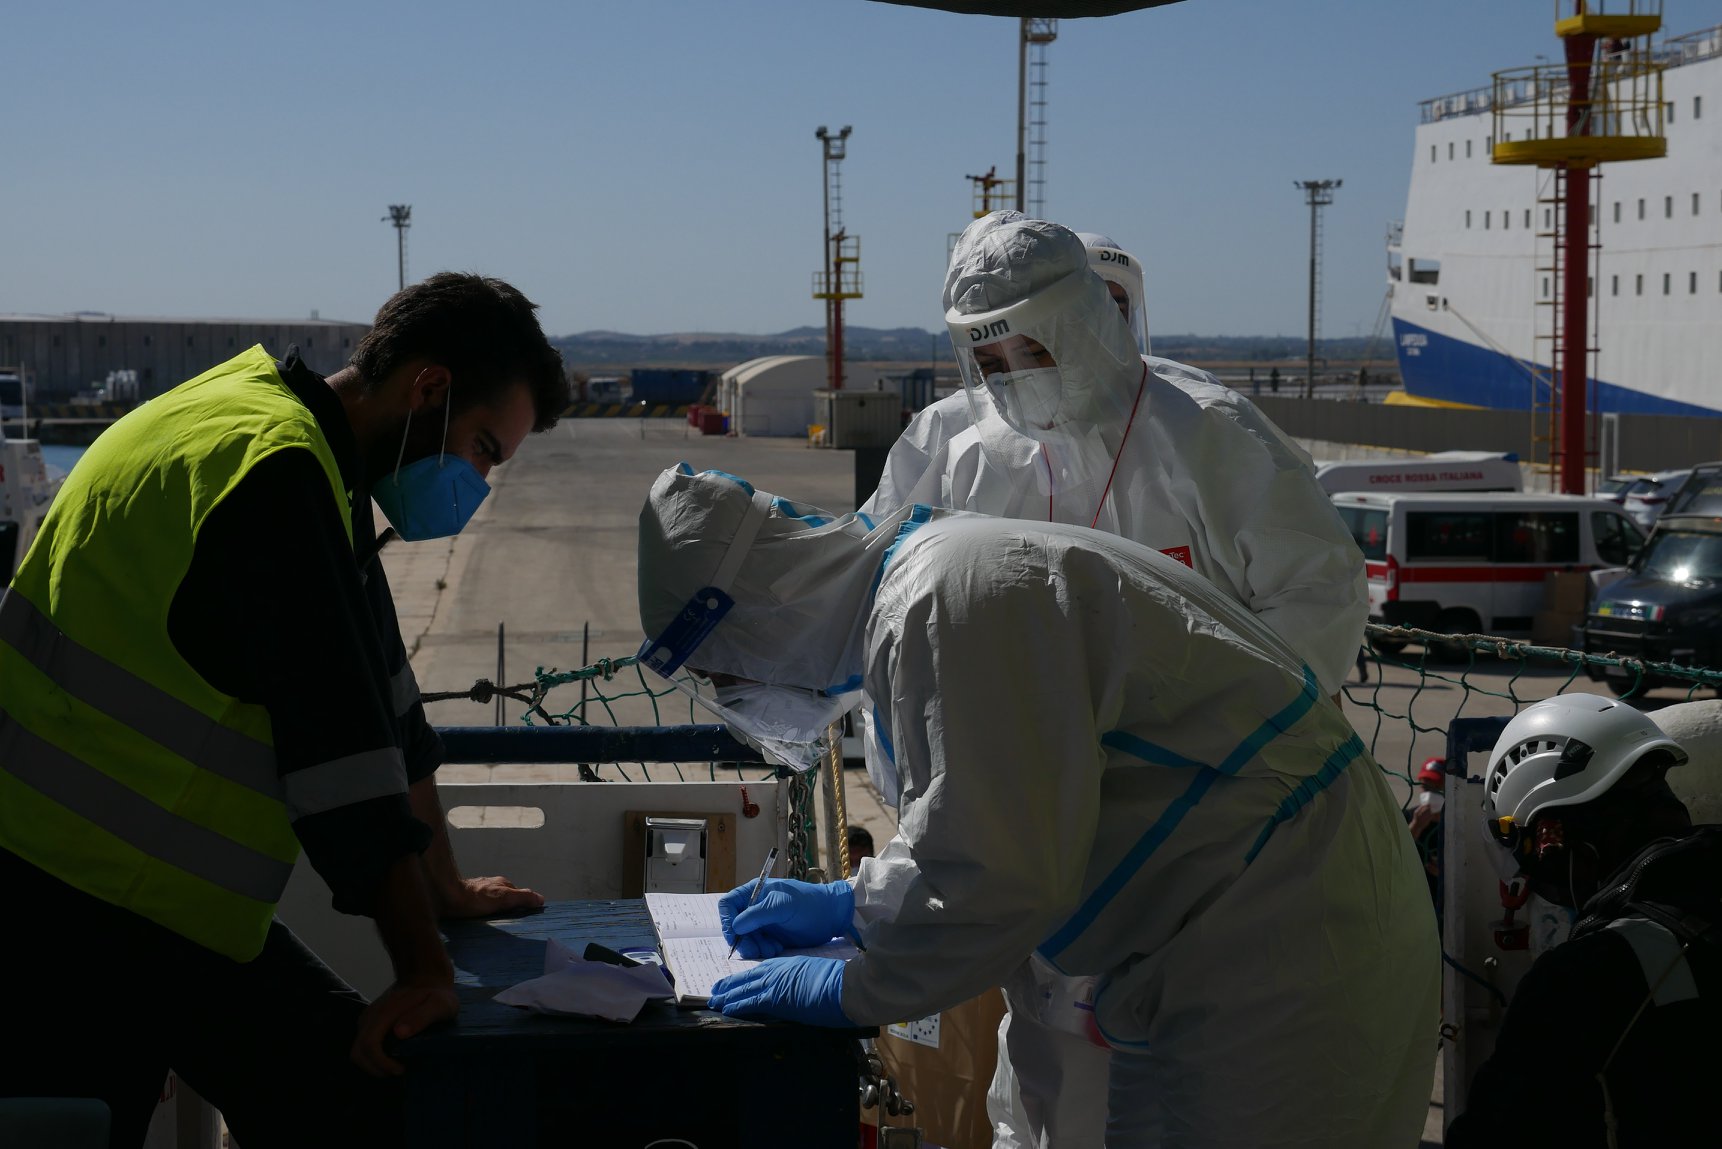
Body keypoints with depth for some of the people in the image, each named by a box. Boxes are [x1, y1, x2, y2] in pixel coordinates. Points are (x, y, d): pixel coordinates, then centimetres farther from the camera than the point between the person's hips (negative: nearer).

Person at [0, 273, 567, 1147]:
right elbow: (340, 750, -21)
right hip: (96, 912, -10)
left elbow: (375, 693, 21)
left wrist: (443, 889, 26)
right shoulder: (278, 468, -18)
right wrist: (422, 970, -18)